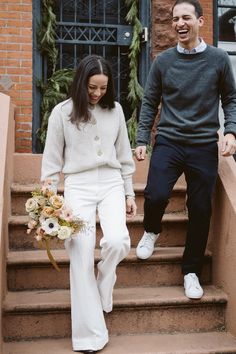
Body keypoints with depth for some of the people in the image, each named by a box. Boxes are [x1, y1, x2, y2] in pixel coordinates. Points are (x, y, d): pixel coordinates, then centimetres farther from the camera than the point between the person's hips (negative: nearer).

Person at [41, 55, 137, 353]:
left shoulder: (115, 110, 7)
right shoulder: (61, 112, 0)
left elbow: (124, 155, 13)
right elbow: (52, 159, 3)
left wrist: (129, 193, 13)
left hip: (111, 183, 2)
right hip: (78, 186, -2)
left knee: (118, 241, -22)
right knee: (81, 255, -7)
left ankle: (103, 285, 14)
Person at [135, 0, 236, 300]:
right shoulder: (163, 61, 3)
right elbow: (150, 103, 8)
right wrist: (141, 140, 2)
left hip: (204, 146, 0)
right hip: (168, 142, 0)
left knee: (200, 210, 4)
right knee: (155, 195, -18)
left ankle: (191, 271, 23)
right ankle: (151, 231, 19)